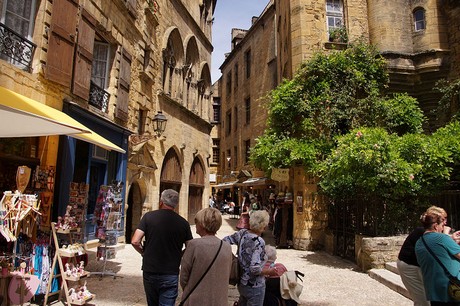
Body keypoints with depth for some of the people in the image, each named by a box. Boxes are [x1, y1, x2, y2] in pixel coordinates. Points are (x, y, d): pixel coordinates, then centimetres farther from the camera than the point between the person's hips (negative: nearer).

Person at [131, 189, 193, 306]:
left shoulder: (149, 216, -6)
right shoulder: (183, 223, -5)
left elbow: (135, 242, -11)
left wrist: (144, 252, 8)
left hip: (150, 271, 2)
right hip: (171, 275, -1)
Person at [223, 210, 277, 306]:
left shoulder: (242, 233, -7)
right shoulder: (259, 242, -25)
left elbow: (225, 240, 1)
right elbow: (255, 269, -28)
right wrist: (269, 271, -12)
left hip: (242, 283, 6)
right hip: (254, 286, -6)